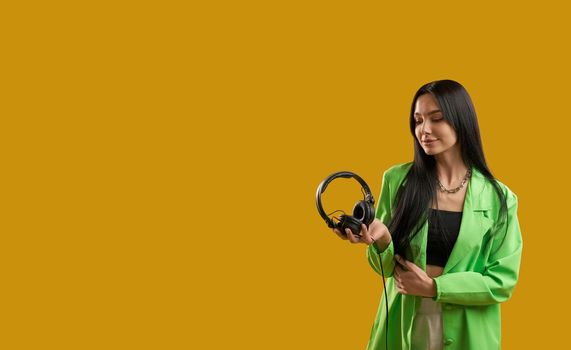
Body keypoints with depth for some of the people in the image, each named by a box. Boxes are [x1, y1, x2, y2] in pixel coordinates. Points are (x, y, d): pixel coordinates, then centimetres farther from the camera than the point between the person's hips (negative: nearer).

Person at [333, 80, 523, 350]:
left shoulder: (499, 198, -5)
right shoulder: (396, 179, -5)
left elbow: (502, 282, -6)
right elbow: (385, 268, 0)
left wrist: (434, 287, -15)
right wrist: (382, 239, -21)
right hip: (401, 327, 1)